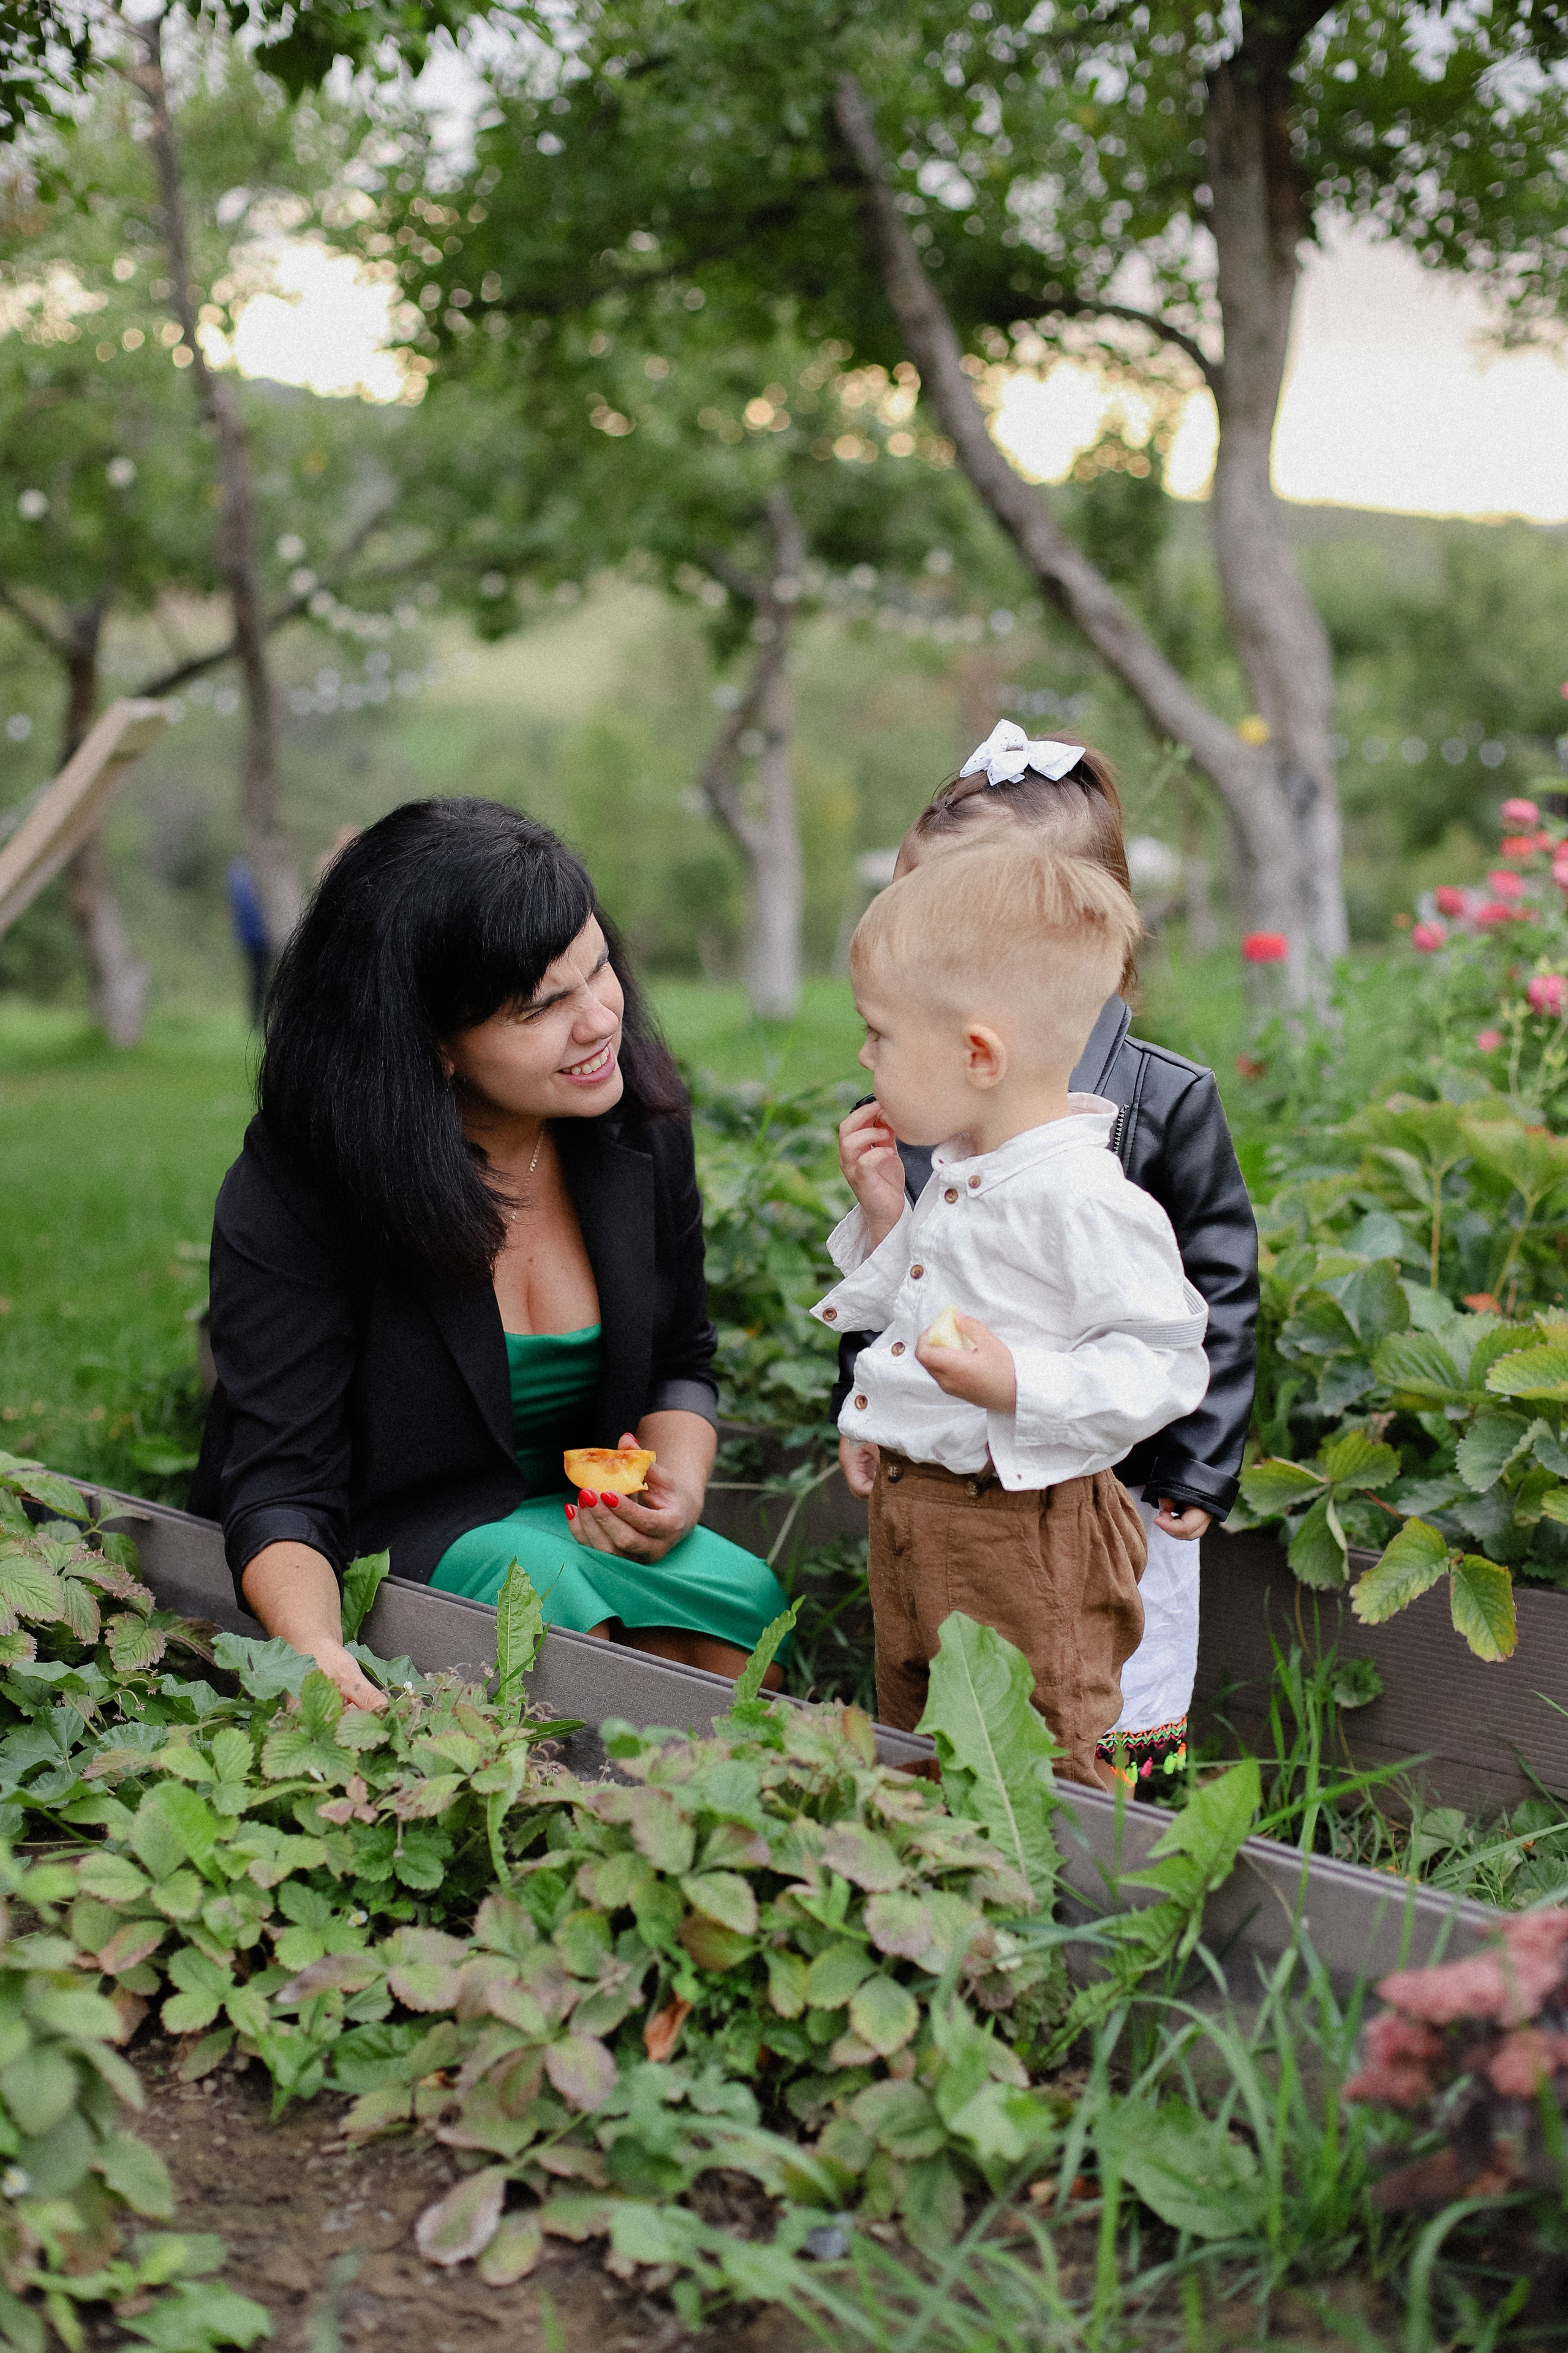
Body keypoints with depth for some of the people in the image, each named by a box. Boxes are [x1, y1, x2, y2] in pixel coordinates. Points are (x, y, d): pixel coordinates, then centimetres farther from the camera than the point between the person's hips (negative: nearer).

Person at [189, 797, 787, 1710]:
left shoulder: (642, 1129, -4)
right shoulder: (288, 1195, -19)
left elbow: (680, 1362, 11)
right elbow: (282, 1482, -23)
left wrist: (678, 1485, -12)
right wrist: (318, 1654, -44)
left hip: (570, 1523, 4)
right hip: (375, 1545, -4)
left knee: (741, 1596, -26)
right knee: (551, 1587, -34)